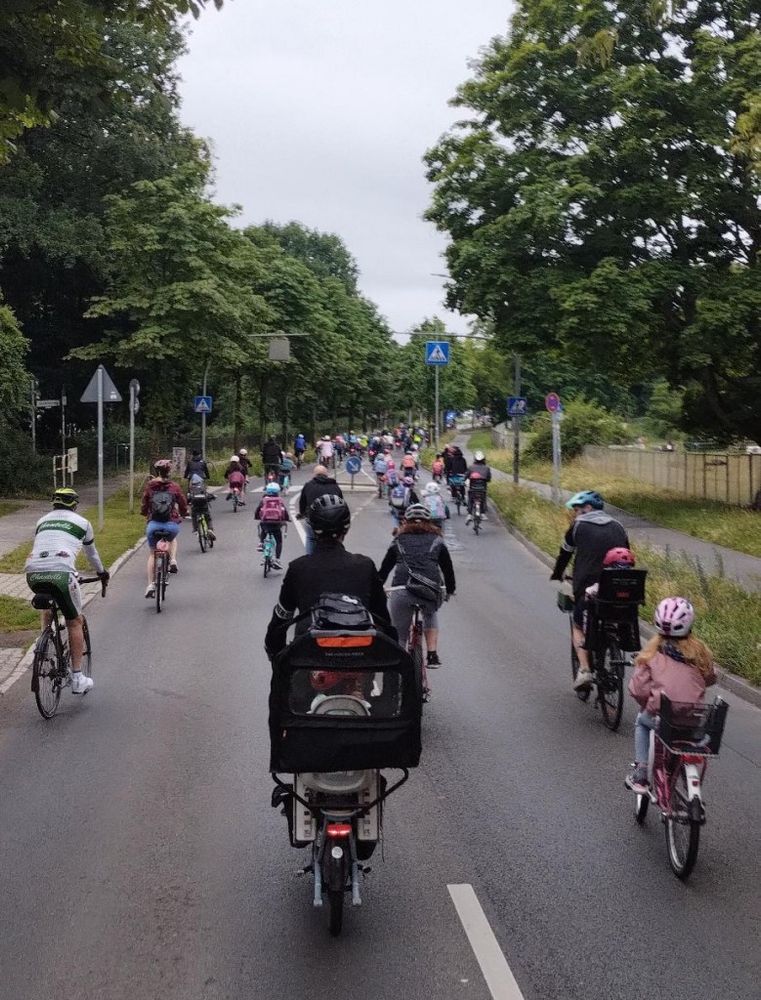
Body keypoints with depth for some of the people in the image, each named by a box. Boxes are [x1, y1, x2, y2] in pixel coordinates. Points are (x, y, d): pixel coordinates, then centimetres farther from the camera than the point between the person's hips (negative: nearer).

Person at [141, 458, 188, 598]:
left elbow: (143, 509, 6)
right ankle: (173, 560, 17)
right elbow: (184, 506, 6)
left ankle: (151, 585, 8)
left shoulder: (149, 487, 2)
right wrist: (182, 514, 28)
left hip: (153, 524, 0)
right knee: (172, 538, 38)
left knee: (152, 554, 18)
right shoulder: (174, 487, 0)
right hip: (172, 524, 0)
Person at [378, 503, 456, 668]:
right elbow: (448, 567, 23)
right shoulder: (436, 540, 21)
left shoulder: (399, 541, 22)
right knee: (430, 614, 31)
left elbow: (384, 568, 22)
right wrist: (450, 590, 36)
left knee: (398, 635, 11)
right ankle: (432, 655, 21)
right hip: (430, 591, 1)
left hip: (401, 590, -1)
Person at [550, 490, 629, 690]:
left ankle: (584, 670, -2)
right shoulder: (618, 526, 17)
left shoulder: (579, 525, 6)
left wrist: (556, 576, 31)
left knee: (579, 627, 14)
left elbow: (565, 553, 16)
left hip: (588, 585, -3)